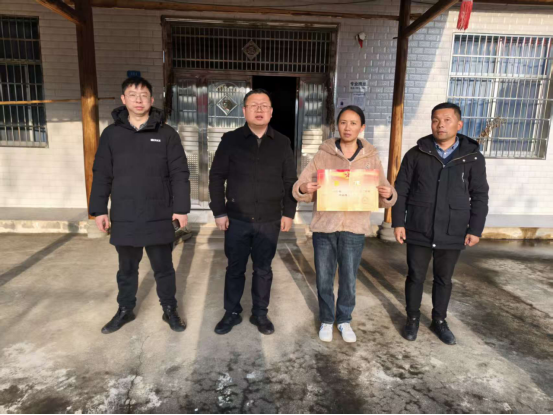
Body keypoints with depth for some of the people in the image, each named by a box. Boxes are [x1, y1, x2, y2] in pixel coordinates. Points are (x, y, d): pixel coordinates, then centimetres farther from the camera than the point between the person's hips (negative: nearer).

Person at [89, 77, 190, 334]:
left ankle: (170, 310, 29)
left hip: (159, 217, -2)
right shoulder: (111, 134, 4)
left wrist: (181, 208, -7)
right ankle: (125, 310, 37)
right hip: (124, 218, 2)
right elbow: (102, 175, 6)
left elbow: (179, 174, -3)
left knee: (163, 269, 11)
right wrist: (99, 209, 3)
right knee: (127, 269, 18)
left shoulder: (167, 134, -1)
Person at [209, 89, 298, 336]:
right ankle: (232, 313, 28)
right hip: (237, 219, 0)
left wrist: (289, 213, 1)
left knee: (263, 270, 12)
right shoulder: (231, 140, 0)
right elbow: (216, 177, 1)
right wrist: (219, 212, -4)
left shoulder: (282, 143, 4)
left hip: (269, 221, 1)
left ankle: (260, 314, 28)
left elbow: (291, 181, 7)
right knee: (235, 268, 11)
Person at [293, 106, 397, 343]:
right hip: (324, 227, 0)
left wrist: (388, 195, -17)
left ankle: (344, 320, 35)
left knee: (349, 280, 12)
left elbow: (384, 198, 6)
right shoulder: (323, 155, 1)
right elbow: (300, 190, -1)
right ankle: (326, 320, 33)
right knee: (324, 280, 11)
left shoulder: (371, 158, 4)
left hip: (354, 228, 0)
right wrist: (303, 189, -24)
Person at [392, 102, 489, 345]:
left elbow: (479, 196, 4)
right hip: (418, 231, -1)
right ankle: (413, 319, 28)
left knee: (444, 279, 15)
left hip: (453, 233, 1)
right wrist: (398, 222, -5)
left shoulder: (473, 157, 1)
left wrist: (475, 229, -1)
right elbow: (401, 191, 0)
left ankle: (439, 321, 33)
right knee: (415, 277, 10)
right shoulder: (416, 154, -1)